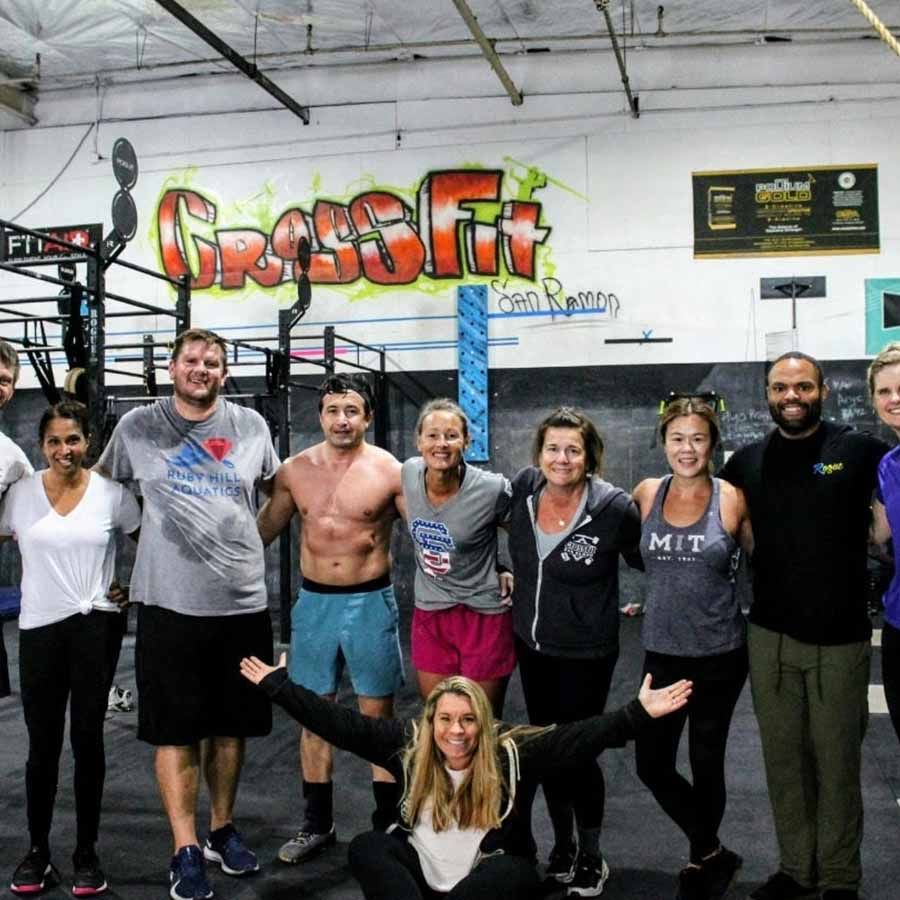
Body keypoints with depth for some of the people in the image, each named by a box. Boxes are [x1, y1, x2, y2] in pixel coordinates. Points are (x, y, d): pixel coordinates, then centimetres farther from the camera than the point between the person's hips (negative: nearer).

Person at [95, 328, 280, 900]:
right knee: (176, 729, 2)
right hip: (169, 603, -2)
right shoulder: (137, 427, 0)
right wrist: (149, 540, 7)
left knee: (232, 725, 14)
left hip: (243, 603, 2)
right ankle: (186, 850, 13)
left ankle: (223, 830, 31)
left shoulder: (250, 425, 5)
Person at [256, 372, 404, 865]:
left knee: (378, 714, 5)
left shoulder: (389, 471, -8)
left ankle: (387, 823, 19)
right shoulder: (295, 470, 1)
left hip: (370, 602, -3)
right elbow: (263, 529, 13)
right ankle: (317, 823, 25)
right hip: (314, 602, 3)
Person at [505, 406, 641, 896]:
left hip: (585, 652, -5)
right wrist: (505, 576, 15)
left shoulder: (614, 507, -21)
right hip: (531, 643, 5)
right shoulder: (524, 488, -8)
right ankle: (562, 845, 36)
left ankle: (591, 858, 25)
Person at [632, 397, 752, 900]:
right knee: (652, 765, 5)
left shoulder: (732, 499, -9)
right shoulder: (647, 494, -1)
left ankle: (702, 858, 36)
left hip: (720, 653, -3)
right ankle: (713, 854, 27)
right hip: (663, 650, 3)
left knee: (706, 763, 10)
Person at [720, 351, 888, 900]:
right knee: (784, 759, 13)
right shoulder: (747, 462, 5)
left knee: (836, 761, 8)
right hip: (770, 636, 3)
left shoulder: (859, 451, -5)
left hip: (840, 637, -3)